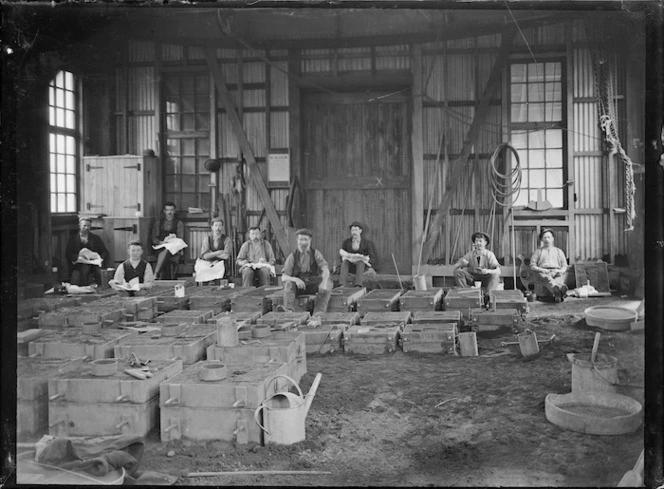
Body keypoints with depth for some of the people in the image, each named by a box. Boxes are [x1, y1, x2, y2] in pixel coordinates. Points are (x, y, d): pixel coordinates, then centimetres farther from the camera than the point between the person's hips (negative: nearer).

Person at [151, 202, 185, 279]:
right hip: (161, 249, 1)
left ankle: (155, 275, -41)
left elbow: (180, 239, 5)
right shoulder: (158, 223, 19)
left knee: (167, 251, -37)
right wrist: (161, 242, -11)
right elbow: (153, 238, 10)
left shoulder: (179, 223, 15)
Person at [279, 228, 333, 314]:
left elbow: (325, 270, -14)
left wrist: (324, 282, -37)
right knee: (289, 283, -31)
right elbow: (284, 277, -8)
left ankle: (319, 312, -44)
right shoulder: (292, 257, 0)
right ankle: (288, 311, -54)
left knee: (328, 283, -29)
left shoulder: (316, 254, 1)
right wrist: (296, 279, -31)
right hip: (298, 285, 0)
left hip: (313, 285, 0)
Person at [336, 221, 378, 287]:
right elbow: (341, 255, 7)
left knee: (360, 262, -36)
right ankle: (342, 286, -50)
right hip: (350, 267, 2)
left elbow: (372, 259, -3)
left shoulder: (367, 243, -3)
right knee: (345, 261, -32)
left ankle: (358, 286, -53)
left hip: (363, 267, -2)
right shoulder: (346, 242, 2)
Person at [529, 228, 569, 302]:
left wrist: (561, 271, -6)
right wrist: (542, 270, -9)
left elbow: (564, 265, 20)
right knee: (546, 278, -40)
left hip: (556, 272, 2)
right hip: (542, 273, -2)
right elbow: (532, 266, 12)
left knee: (561, 277, -37)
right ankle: (558, 289, -70)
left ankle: (557, 294, -67)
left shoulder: (558, 251, 29)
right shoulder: (538, 251, 24)